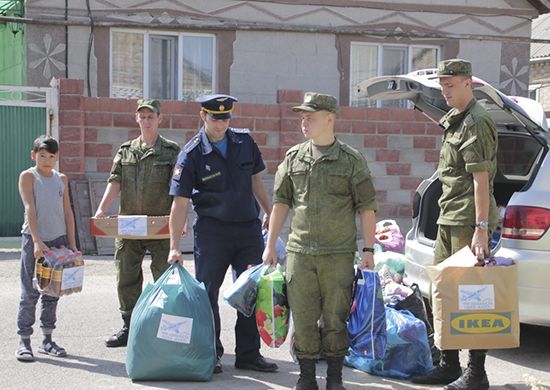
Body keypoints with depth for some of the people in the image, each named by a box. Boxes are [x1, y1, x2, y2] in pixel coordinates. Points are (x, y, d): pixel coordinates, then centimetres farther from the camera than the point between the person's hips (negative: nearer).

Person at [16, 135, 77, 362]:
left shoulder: (62, 179, 12)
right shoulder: (28, 176, -2)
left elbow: (68, 212, 13)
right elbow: (30, 209, -12)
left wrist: (72, 243, 7)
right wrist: (37, 241, -21)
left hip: (58, 240, 5)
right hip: (34, 240, -5)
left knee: (52, 292, 9)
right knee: (30, 293, -3)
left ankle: (47, 340, 18)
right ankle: (24, 341, 4)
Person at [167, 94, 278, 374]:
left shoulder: (245, 141, 4)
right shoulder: (191, 154, -9)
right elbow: (180, 203, -11)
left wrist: (269, 212, 15)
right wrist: (174, 246, -15)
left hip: (249, 227, 4)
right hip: (212, 230, -4)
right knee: (207, 292, 3)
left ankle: (248, 354, 18)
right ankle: (210, 354, 17)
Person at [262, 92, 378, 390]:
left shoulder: (352, 160, 0)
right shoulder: (294, 157, 9)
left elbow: (367, 207, 1)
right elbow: (281, 202, 12)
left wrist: (368, 249, -4)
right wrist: (270, 245, 9)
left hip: (339, 254, -2)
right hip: (299, 252, 3)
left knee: (336, 318, 3)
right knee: (302, 318, 4)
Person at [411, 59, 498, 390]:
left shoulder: (477, 122, -13)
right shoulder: (453, 120, 17)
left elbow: (480, 179, -19)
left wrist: (482, 228, -23)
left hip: (468, 220, -10)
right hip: (449, 218, 10)